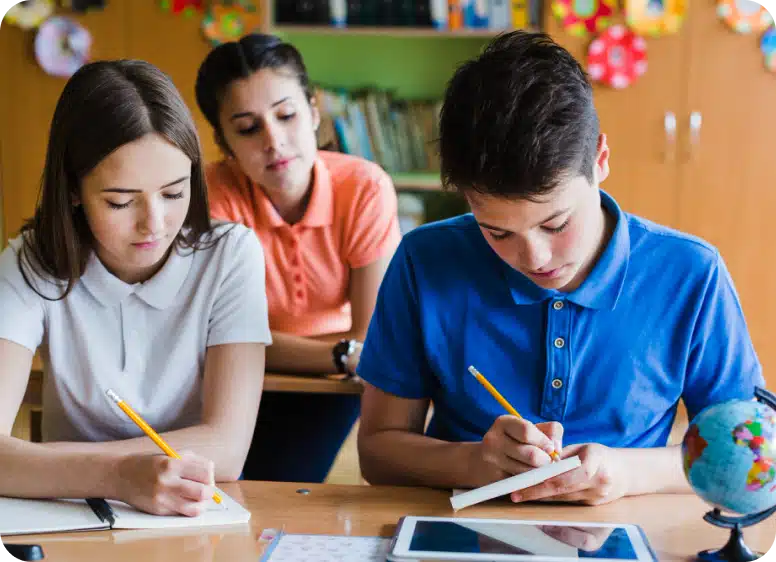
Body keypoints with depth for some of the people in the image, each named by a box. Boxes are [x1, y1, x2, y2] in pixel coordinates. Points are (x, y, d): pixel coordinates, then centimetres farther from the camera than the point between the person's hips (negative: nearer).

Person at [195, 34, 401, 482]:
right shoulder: (216, 195, -19)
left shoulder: (365, 188, -19)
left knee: (278, 484, -22)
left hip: (333, 385, 0)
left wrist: (273, 343, -22)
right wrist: (345, 354, -30)